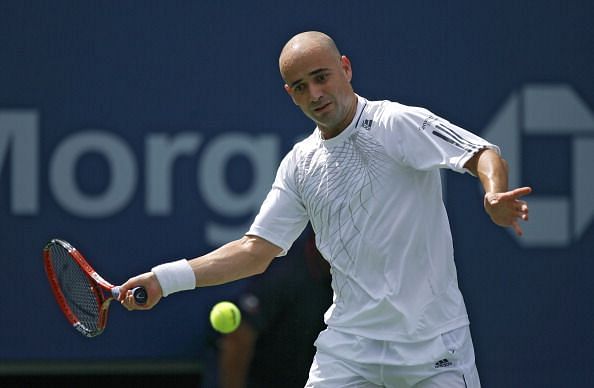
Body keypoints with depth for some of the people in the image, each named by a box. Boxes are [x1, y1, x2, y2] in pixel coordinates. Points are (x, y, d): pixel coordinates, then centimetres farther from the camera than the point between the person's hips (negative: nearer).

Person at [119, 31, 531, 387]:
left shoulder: (397, 124, -7)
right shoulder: (300, 164, 10)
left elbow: (484, 155, -17)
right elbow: (256, 250, 13)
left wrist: (495, 197, -40)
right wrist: (165, 279, 5)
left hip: (433, 345, -4)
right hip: (349, 346, 4)